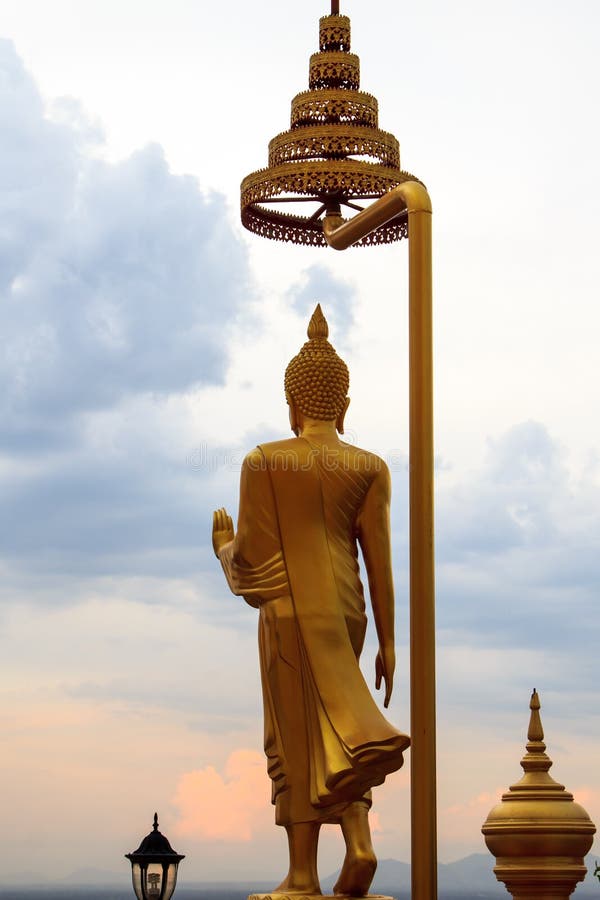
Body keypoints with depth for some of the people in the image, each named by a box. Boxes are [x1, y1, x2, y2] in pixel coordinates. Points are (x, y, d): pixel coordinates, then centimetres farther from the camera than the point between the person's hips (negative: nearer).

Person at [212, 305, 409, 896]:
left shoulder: (263, 462, -3)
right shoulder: (369, 468, 3)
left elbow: (251, 557, -4)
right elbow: (379, 560, 1)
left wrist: (225, 550, 19)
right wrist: (387, 642, 6)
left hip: (289, 609, -3)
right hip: (347, 608, 3)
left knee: (299, 736, 2)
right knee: (337, 728, 16)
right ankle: (359, 841, -3)